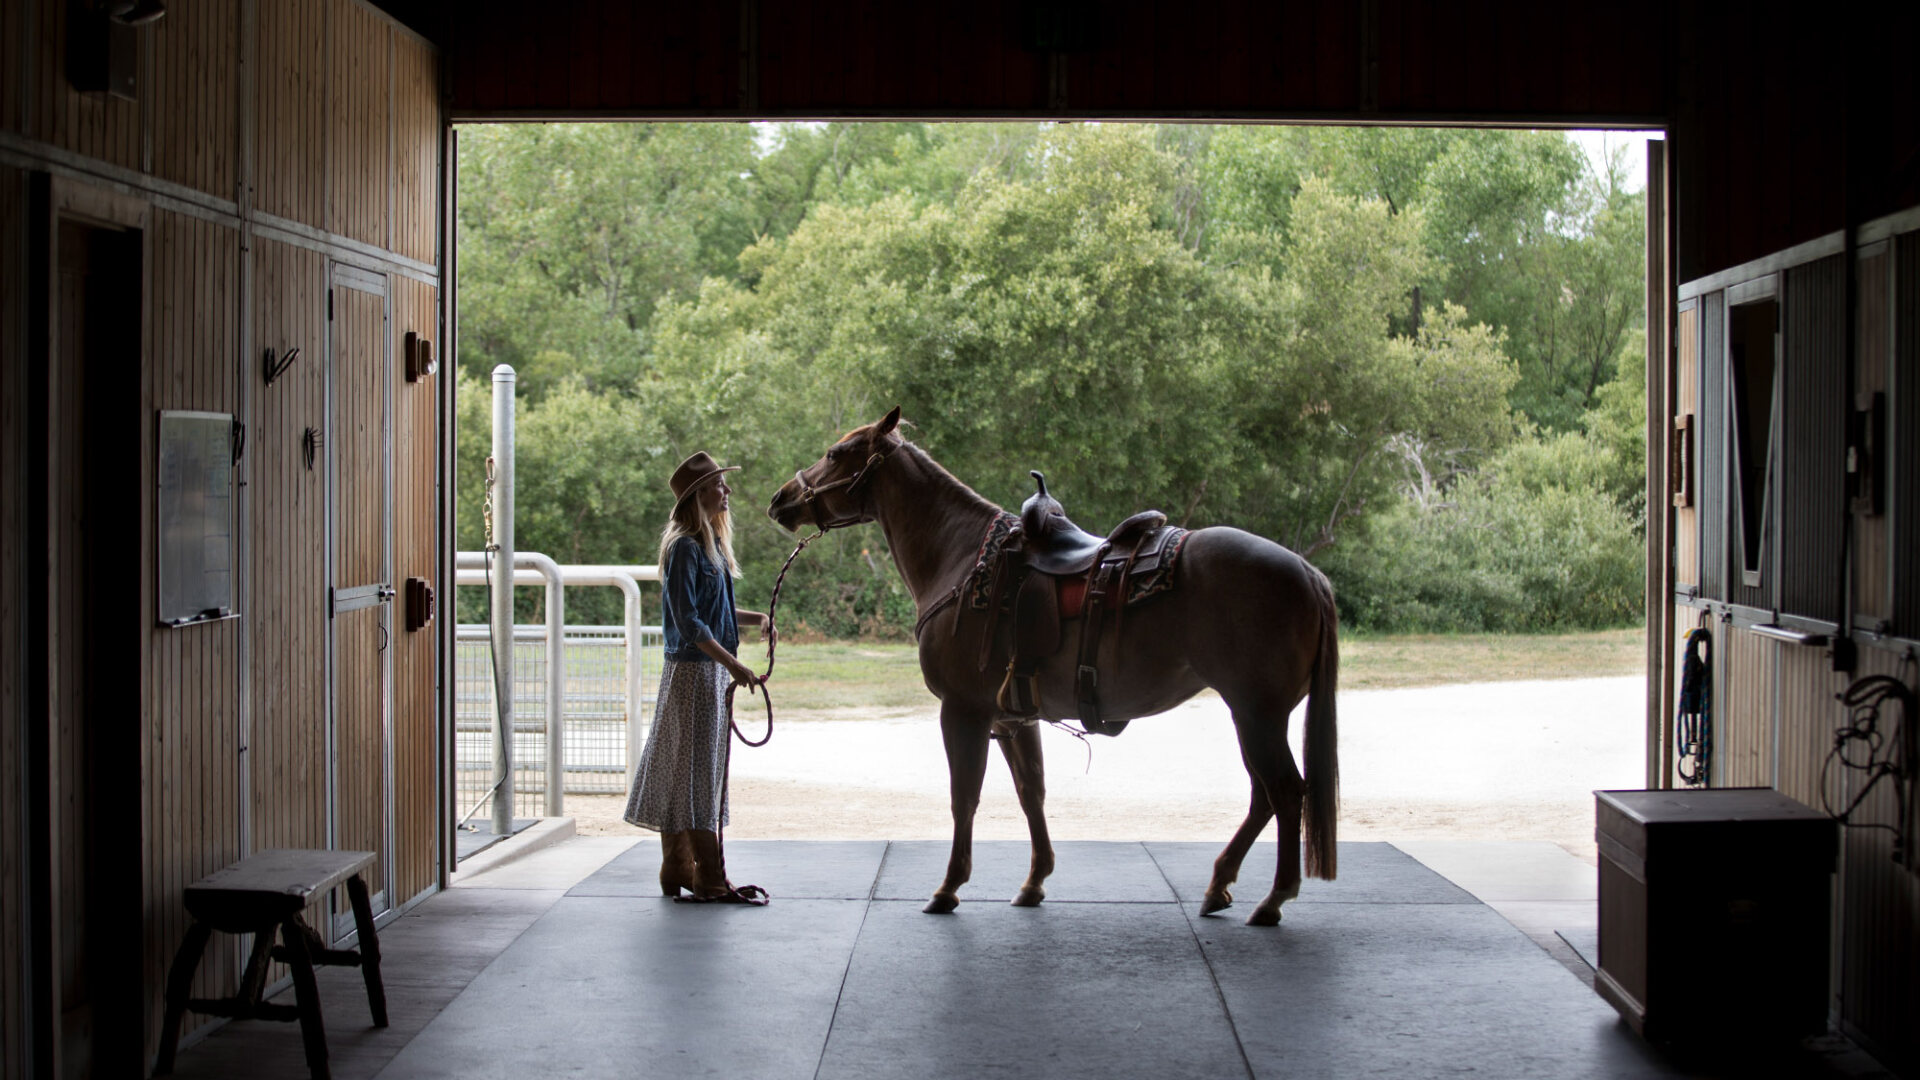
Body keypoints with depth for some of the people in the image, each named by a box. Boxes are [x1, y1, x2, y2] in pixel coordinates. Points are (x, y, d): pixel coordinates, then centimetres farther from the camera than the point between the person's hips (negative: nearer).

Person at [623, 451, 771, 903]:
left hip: (713, 670, 9)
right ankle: (710, 880, 0)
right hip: (693, 670, -9)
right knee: (694, 769, -4)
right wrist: (732, 663, -25)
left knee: (693, 774, 13)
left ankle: (678, 872, 20)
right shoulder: (684, 548, -16)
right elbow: (687, 621, -21)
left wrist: (754, 618, 12)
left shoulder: (711, 543, 13)